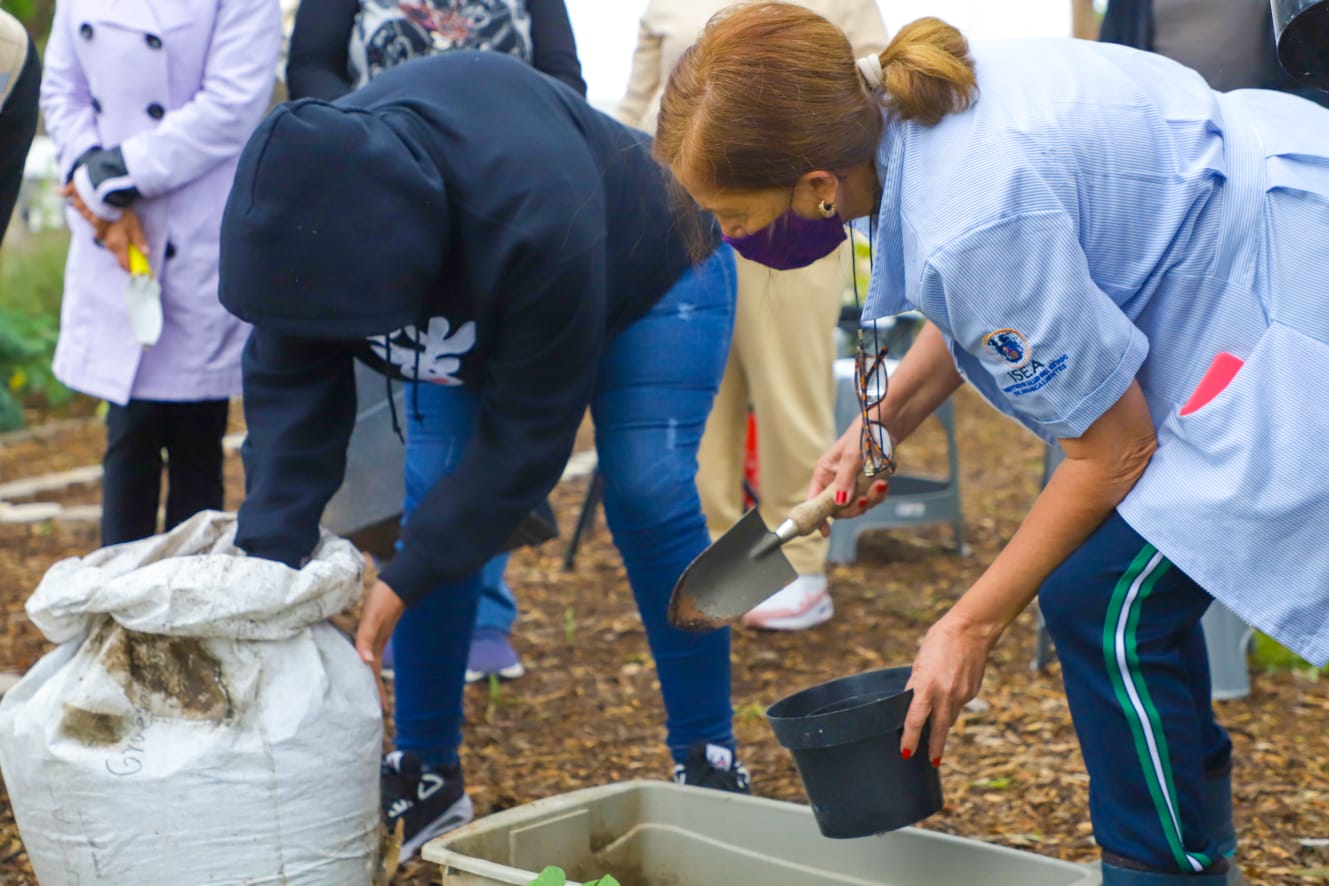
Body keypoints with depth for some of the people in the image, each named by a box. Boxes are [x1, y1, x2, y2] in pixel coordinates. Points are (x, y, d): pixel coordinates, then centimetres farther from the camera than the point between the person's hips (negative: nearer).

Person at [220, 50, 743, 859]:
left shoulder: (535, 218, -47)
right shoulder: (310, 212, -31)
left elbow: (528, 429, -38)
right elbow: (288, 391, -24)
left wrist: (404, 581, -37)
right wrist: (270, 560, -36)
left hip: (650, 280, -5)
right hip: (481, 303, 5)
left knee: (647, 492, -19)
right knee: (437, 496, -8)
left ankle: (708, 761, -3)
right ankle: (426, 773, 4)